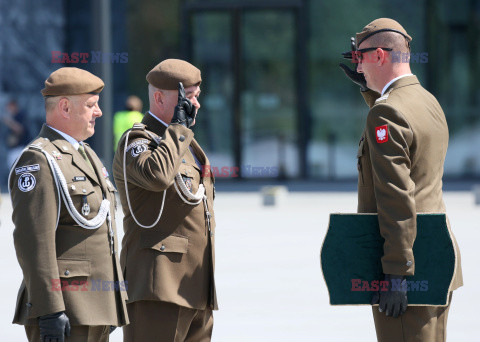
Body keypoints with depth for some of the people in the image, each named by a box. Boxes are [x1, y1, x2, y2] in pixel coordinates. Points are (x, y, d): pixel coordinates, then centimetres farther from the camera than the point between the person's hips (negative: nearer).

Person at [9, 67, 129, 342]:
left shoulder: (86, 155, 20)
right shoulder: (38, 161, -12)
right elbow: (34, 240, -19)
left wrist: (115, 304, 23)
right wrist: (50, 310, -24)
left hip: (96, 307, 9)